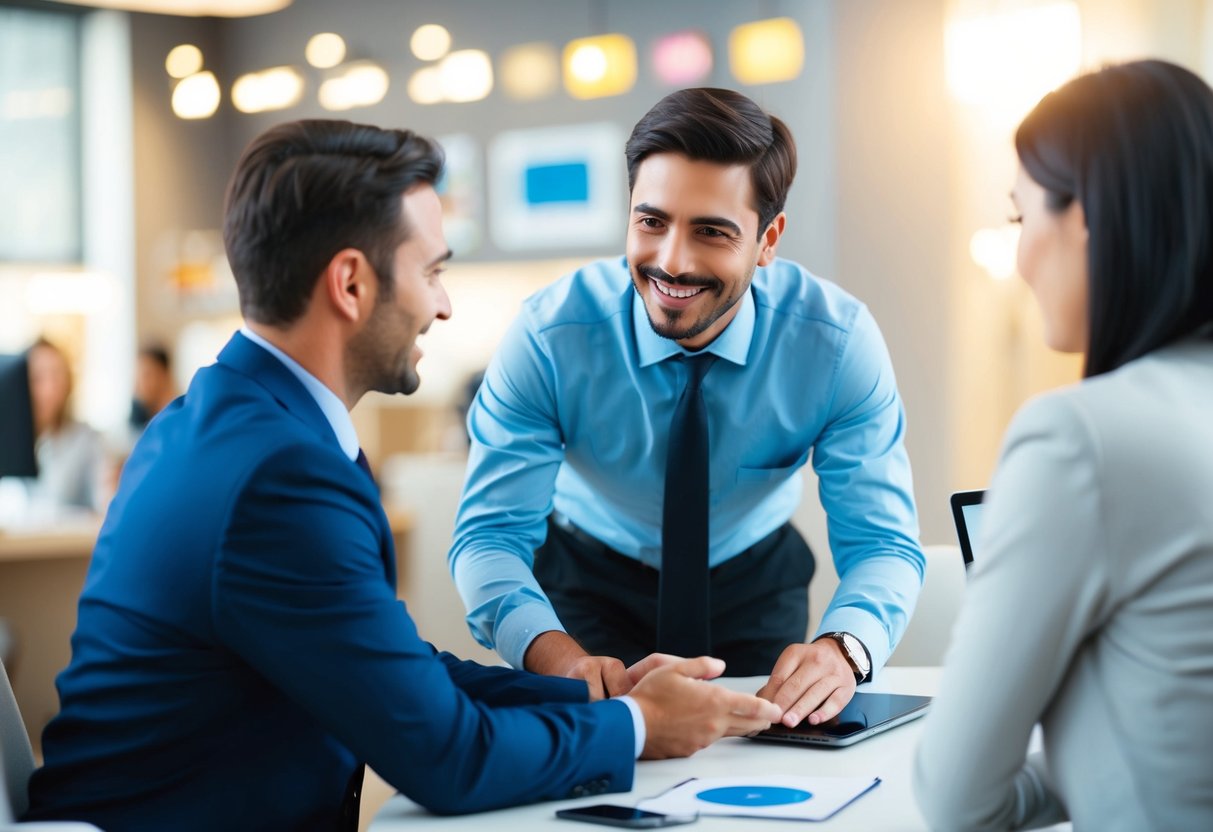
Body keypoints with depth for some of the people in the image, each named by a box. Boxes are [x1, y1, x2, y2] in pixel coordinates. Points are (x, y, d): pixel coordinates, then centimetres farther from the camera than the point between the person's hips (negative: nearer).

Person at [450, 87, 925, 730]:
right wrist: (556, 653, -46)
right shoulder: (548, 338, -24)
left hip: (757, 586, 1)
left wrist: (842, 648, -45)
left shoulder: (840, 342, -22)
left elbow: (882, 543, -22)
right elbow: (490, 534, -24)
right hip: (590, 582, -1)